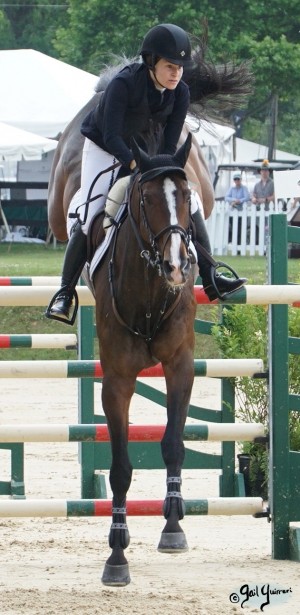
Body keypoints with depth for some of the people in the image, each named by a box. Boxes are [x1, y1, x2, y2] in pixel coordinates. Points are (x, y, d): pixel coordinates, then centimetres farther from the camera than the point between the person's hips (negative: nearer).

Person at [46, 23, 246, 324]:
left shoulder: (180, 93, -14)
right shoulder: (123, 83, -29)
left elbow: (170, 143, -11)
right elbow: (111, 136, -32)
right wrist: (136, 165, -45)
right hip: (104, 151, -5)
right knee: (88, 220, -16)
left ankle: (210, 278, -3)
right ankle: (65, 293, -5)